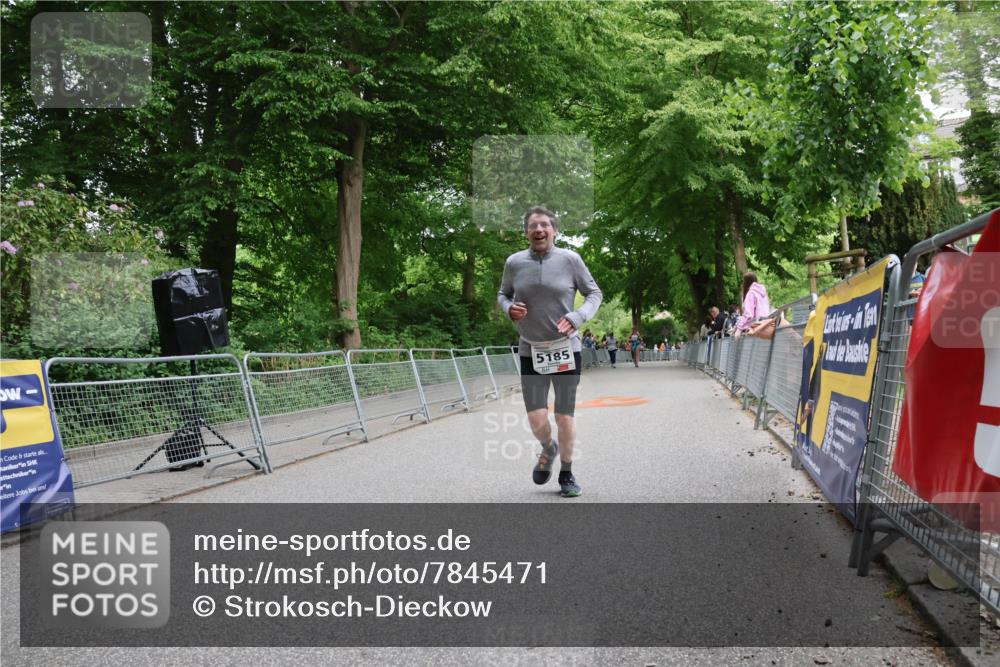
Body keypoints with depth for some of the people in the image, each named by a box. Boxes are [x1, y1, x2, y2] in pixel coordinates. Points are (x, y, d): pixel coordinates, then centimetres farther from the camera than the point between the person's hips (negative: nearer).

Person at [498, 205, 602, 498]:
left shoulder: (570, 259, -7)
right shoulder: (514, 262, -2)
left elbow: (594, 293, 2)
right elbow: (503, 294, 14)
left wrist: (578, 317, -15)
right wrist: (509, 308, -9)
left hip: (565, 348, -1)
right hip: (530, 351, 1)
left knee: (565, 416, 6)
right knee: (536, 419, -4)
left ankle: (567, 474, 26)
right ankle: (548, 449, 32)